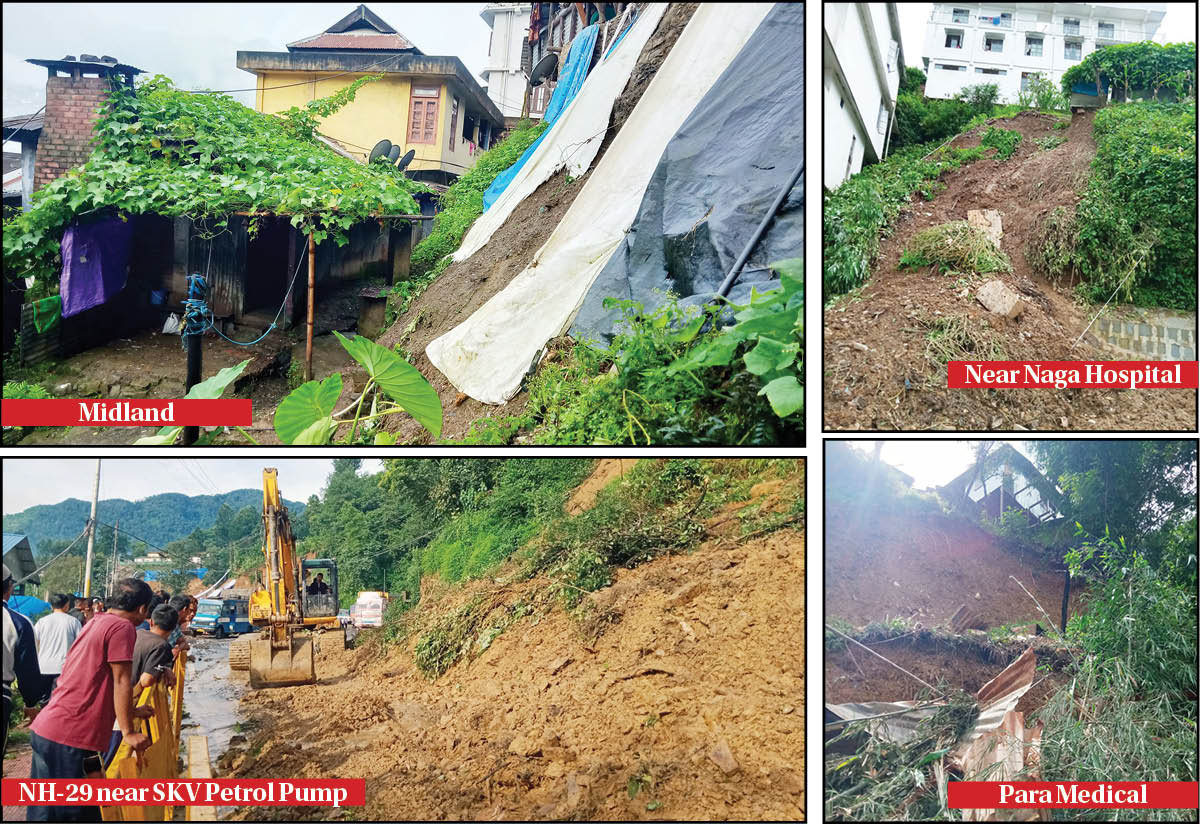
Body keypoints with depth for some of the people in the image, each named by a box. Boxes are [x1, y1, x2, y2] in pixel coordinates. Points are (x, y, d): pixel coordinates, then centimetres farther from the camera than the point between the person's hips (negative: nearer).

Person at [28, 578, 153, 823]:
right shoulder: (122, 627, -10)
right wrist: (129, 733, -6)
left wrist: (129, 711, 40)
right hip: (69, 738, -10)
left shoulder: (96, 623, 21)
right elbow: (121, 682, -11)